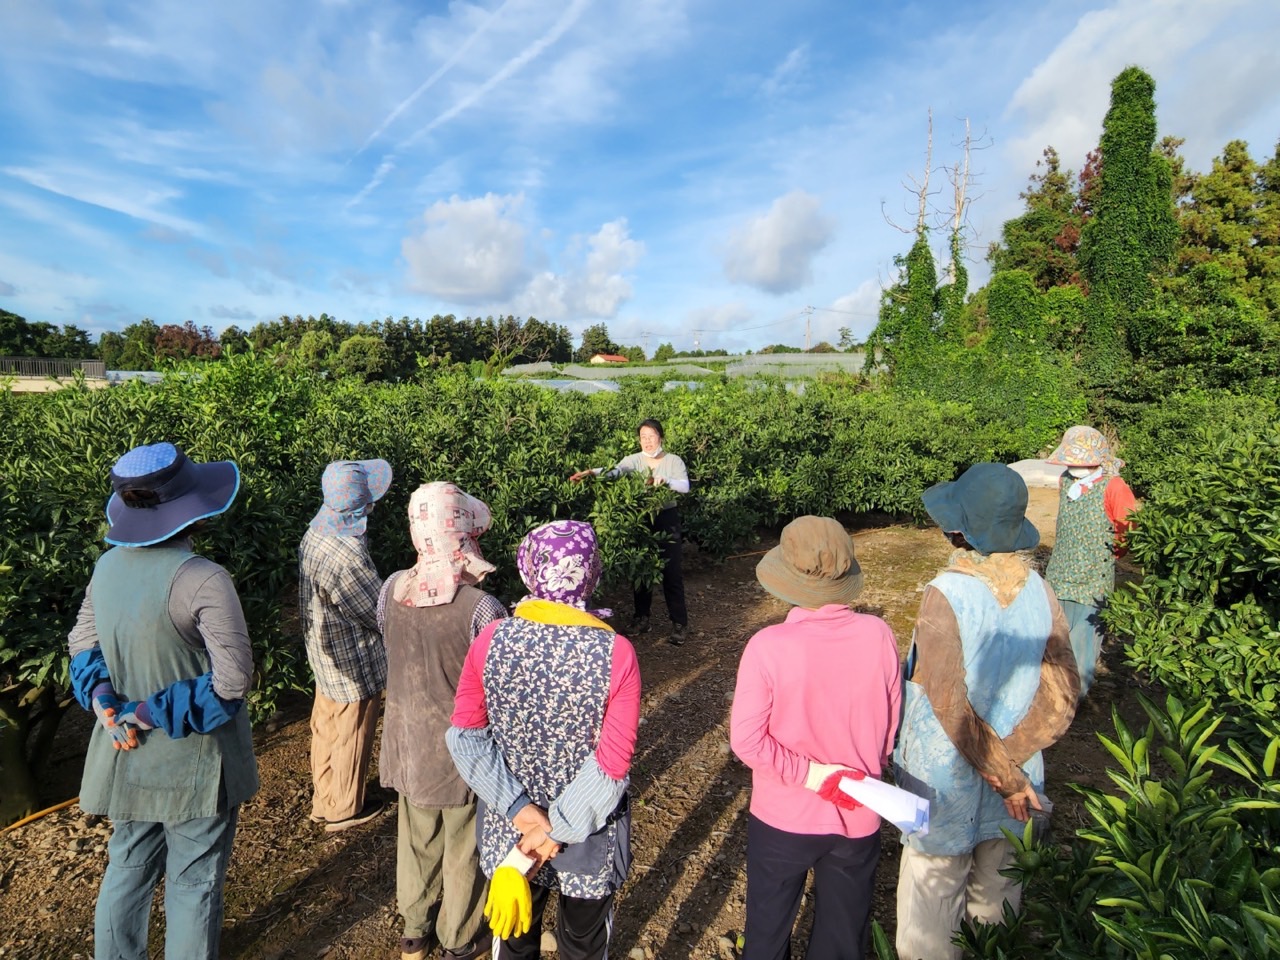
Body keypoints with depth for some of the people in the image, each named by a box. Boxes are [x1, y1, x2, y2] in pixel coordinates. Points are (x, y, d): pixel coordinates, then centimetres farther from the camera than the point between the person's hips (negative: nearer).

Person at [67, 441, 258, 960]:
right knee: (194, 881, 15)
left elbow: (83, 643, 6)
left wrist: (106, 702, -7)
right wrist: (149, 716, -15)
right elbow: (232, 679, -27)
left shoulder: (107, 567, -5)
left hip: (126, 755, 7)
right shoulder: (203, 579, -27)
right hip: (192, 761, -6)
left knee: (128, 868, 26)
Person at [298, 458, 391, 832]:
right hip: (353, 664, -8)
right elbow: (382, 613, -23)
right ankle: (344, 810, 36)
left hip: (325, 654, 8)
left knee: (326, 728, 25)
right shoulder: (346, 556, -35)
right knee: (350, 739, 14)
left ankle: (324, 800, 45)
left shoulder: (315, 533, -7)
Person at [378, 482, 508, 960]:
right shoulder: (481, 607, -31)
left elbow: (394, 649, 2)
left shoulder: (391, 588, -14)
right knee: (463, 848, 21)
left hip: (408, 738, 5)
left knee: (417, 837, 28)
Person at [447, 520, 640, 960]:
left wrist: (523, 812, -14)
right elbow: (612, 765, -24)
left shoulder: (491, 640, -17)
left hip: (509, 827, 3)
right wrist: (555, 833, -15)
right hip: (590, 839, -2)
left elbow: (464, 735, -15)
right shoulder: (615, 653, -24)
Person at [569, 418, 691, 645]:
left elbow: (685, 486, -15)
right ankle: (642, 618, 26)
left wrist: (665, 480, -35)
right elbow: (616, 470, -20)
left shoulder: (674, 461, -2)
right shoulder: (633, 460, 0)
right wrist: (593, 473, -40)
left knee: (671, 571, -2)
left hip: (667, 518, -2)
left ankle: (680, 623, 7)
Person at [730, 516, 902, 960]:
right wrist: (866, 769, 9)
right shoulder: (878, 635, -17)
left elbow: (746, 740, -21)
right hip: (858, 818, 3)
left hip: (782, 819, -2)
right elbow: (890, 724, -4)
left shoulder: (768, 645, -25)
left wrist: (810, 774, -12)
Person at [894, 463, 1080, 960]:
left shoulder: (947, 593, -25)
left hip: (946, 775, -5)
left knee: (935, 886, 15)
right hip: (1015, 768, 5)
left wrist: (1004, 776, -12)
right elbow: (1061, 696, -7)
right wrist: (1008, 764, -8)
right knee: (998, 889, 25)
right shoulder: (1040, 591, -9)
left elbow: (950, 704, -24)